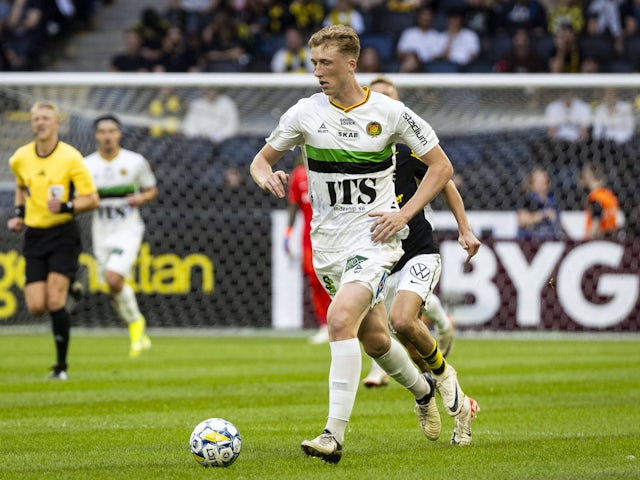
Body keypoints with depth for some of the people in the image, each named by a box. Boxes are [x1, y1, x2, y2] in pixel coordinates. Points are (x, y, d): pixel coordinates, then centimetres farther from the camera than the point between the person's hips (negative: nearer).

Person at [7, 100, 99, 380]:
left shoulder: (70, 158, -11)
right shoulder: (19, 159, 3)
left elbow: (92, 200, -8)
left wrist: (65, 207, -24)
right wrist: (19, 213, 12)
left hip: (63, 234, -4)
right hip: (34, 236, 4)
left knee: (54, 301, -15)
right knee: (36, 307, -5)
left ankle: (61, 366, -2)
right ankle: (69, 289, 32)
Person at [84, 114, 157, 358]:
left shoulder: (136, 162, -3)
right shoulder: (86, 165, 2)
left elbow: (152, 190, 9)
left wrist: (141, 198, -12)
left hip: (128, 230, -3)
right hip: (101, 233, 3)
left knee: (113, 278, -23)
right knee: (115, 290, 3)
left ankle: (135, 321, 0)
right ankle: (139, 336, 22)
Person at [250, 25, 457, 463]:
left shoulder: (390, 113, -6)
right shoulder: (305, 113, 1)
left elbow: (442, 167, 2)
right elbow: (262, 159, 12)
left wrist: (405, 213, -10)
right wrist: (267, 177, -13)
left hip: (374, 235, -4)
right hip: (328, 242, 4)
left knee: (341, 319, -25)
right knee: (374, 339, 12)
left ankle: (335, 435, -26)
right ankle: (423, 390, 43)